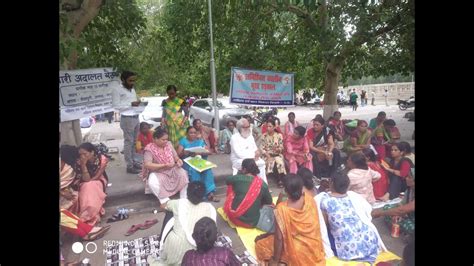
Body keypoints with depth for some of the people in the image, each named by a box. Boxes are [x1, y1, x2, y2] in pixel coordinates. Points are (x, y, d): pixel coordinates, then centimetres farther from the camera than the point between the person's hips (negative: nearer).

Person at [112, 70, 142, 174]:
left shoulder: (132, 89, 16)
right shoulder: (117, 90, -8)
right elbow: (116, 106, -15)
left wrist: (138, 103, 2)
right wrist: (131, 104, -20)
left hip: (135, 117, 8)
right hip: (127, 119, -8)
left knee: (133, 142, 12)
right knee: (128, 142, -5)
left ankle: (132, 162, 23)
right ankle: (129, 166, 1)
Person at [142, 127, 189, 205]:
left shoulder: (169, 144, 1)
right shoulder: (149, 149, -14)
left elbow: (175, 156, 8)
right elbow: (147, 165, -24)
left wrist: (178, 160, -17)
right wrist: (164, 165, -27)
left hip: (172, 170, 4)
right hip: (157, 172, -4)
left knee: (183, 174, -23)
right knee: (152, 183, -34)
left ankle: (183, 198, -14)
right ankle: (165, 201, -24)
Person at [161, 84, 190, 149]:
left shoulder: (181, 101, -1)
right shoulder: (165, 102, 7)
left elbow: (187, 113, 0)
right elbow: (164, 114, 13)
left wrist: (183, 122, -13)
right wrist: (163, 122, -3)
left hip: (179, 126, -2)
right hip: (169, 126, 2)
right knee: (171, 142, -1)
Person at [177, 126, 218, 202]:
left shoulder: (200, 141, 14)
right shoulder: (183, 141, 8)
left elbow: (208, 152, 1)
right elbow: (178, 154, -1)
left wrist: (199, 153, -17)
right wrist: (184, 153, -24)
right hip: (188, 163, -2)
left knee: (207, 169, -29)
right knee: (194, 170, -34)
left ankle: (210, 193, -28)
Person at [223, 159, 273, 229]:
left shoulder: (238, 178, -9)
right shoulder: (263, 184, -5)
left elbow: (227, 180, 15)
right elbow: (269, 202, 10)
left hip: (235, 218, -2)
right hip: (253, 222, 2)